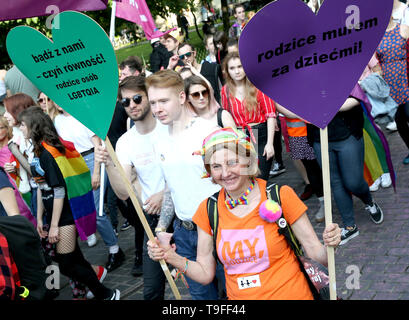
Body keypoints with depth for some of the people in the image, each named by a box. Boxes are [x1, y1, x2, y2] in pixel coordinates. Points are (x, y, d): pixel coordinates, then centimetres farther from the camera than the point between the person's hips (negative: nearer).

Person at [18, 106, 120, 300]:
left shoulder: (48, 152, -17)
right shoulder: (39, 151, 11)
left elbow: (59, 190, -21)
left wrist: (54, 225, -19)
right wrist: (40, 218, 16)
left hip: (64, 216, -9)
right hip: (54, 216, 9)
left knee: (67, 265, -5)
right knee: (74, 259, 13)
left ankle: (106, 295, 7)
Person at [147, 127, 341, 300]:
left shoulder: (280, 196, -8)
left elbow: (315, 252, -4)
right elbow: (205, 273, 6)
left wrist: (329, 246, -23)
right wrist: (172, 257, -8)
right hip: (239, 297, 1)